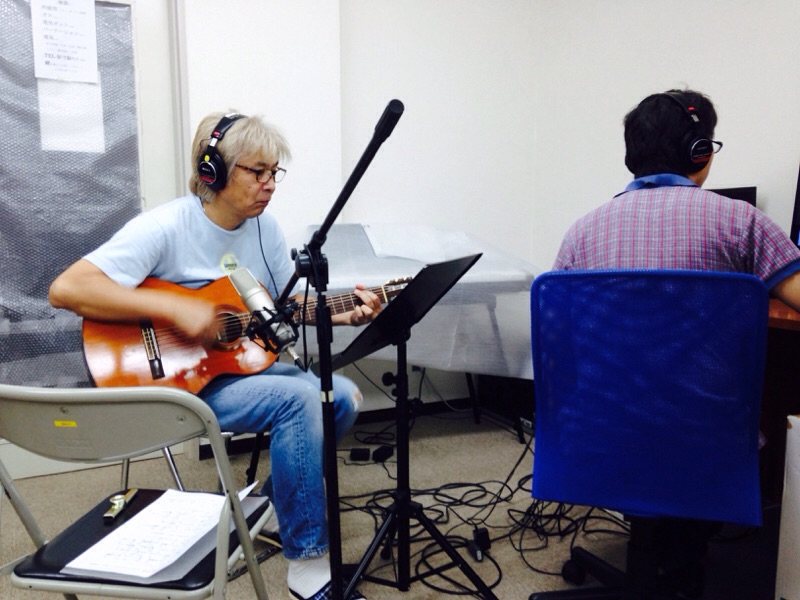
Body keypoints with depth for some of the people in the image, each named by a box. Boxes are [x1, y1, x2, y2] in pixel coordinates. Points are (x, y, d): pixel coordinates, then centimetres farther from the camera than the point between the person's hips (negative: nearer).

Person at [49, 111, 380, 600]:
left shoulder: (264, 226, 2)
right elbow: (66, 289, -25)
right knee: (298, 398, -28)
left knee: (344, 397, -9)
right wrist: (175, 308, -31)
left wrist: (344, 314, -9)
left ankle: (272, 498, 14)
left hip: (243, 361, 7)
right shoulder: (166, 227, -19)